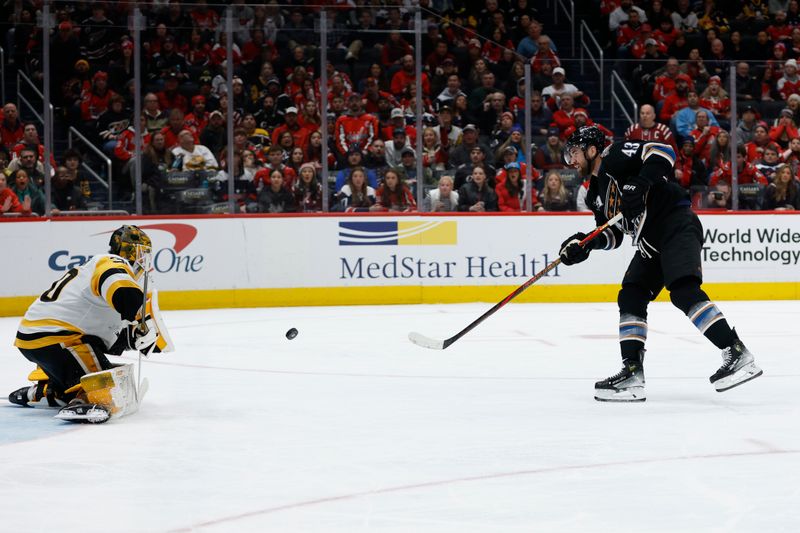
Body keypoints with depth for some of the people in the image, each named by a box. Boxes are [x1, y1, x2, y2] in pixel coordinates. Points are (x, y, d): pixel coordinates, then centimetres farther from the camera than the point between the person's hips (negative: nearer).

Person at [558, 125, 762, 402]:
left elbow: (663, 151, -17)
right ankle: (632, 373, 5)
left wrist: (641, 183, -28)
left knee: (683, 290, -24)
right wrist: (585, 243, 3)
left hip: (677, 225, -10)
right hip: (651, 242, 10)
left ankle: (738, 355, -27)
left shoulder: (615, 155, -4)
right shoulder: (596, 191, 22)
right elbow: (613, 234, 20)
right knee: (630, 298, 4)